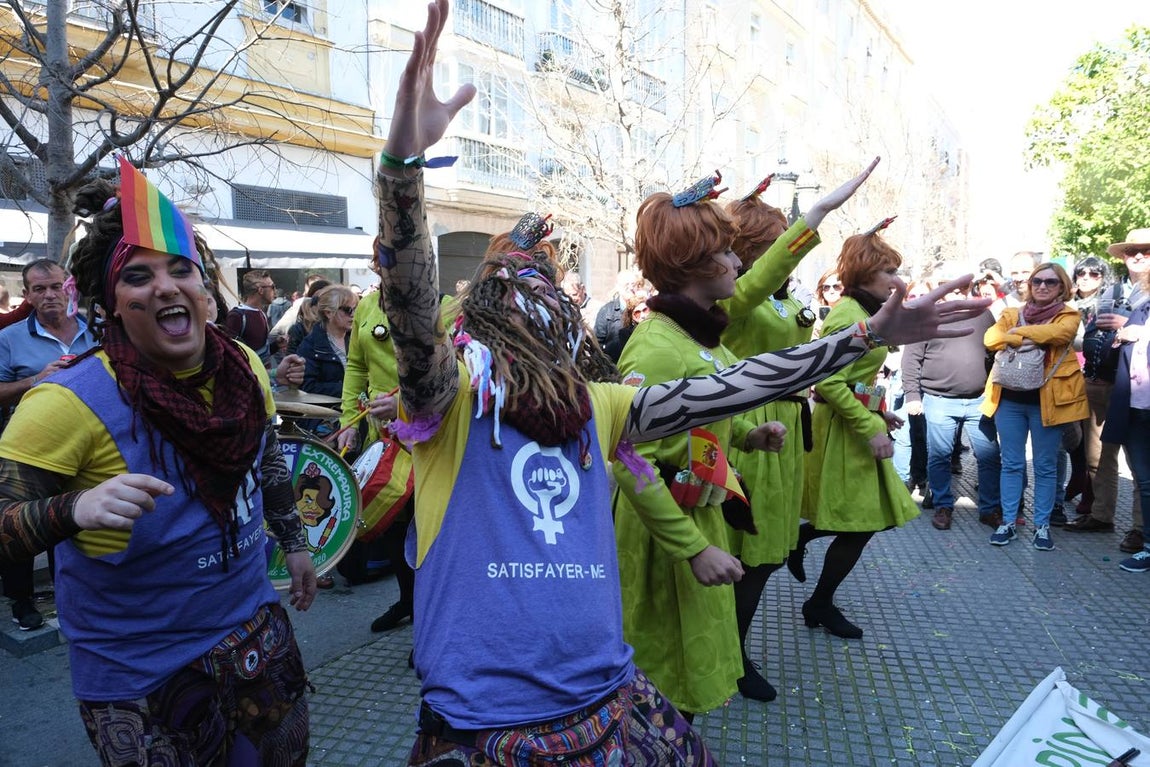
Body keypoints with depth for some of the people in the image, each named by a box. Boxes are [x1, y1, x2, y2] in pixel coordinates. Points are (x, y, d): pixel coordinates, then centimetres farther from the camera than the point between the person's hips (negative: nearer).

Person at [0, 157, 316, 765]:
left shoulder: (244, 367, -7)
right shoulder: (73, 402, -22)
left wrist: (294, 544, 17)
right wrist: (75, 509, -40)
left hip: (253, 630, 5)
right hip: (137, 676, -5)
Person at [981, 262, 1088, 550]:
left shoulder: (1068, 315, 4)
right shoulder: (1012, 313, 11)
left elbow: (1061, 333, -19)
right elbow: (991, 338, -6)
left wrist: (1017, 333, -12)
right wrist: (1022, 341, -22)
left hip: (1046, 400, -2)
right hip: (1010, 398, 2)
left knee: (1045, 466, 5)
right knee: (1011, 463, 6)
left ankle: (1042, 526, 15)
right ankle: (1008, 522, 13)